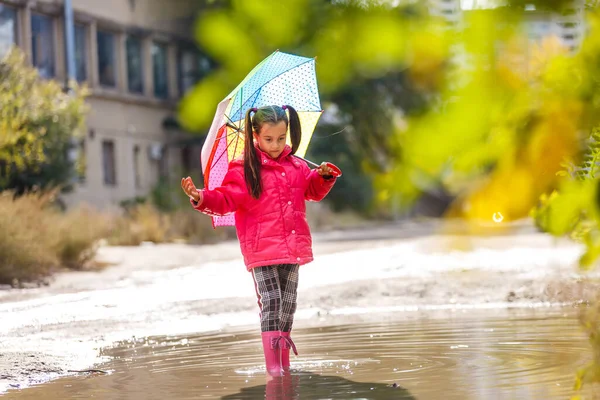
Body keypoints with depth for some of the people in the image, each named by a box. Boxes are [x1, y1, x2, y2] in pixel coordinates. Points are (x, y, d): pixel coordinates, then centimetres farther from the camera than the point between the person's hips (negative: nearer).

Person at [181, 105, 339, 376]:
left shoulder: (297, 167, 10)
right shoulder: (243, 170, -6)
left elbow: (313, 191, 24)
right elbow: (225, 199, -11)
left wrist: (324, 175, 5)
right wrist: (202, 198, -28)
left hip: (292, 247, 5)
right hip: (261, 249, -5)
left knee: (288, 301, 12)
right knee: (270, 300, -12)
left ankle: (284, 360, 23)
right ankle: (273, 364, -12)